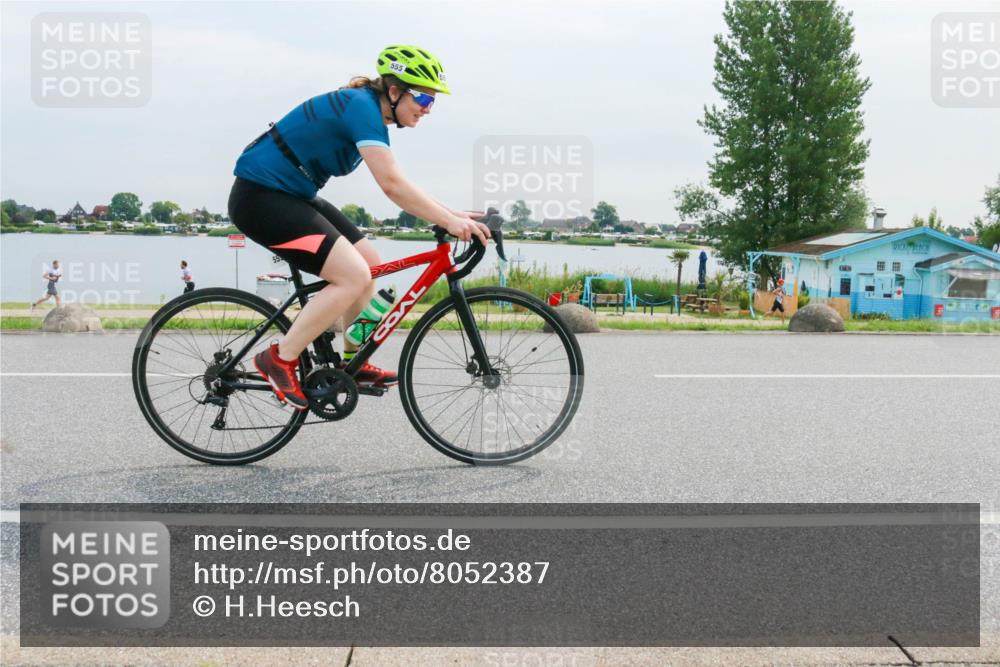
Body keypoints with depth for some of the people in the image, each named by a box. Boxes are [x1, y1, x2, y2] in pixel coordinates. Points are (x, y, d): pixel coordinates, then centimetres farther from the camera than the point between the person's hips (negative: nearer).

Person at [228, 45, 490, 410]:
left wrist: (450, 213, 2)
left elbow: (397, 184, 11)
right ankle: (280, 359, -8)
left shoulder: (370, 109, 10)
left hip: (292, 196, 10)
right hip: (260, 198, -10)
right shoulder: (361, 106, -20)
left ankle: (353, 362, 20)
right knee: (353, 275, -19)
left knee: (371, 265, 10)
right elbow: (392, 186, -28)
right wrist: (448, 221, -27)